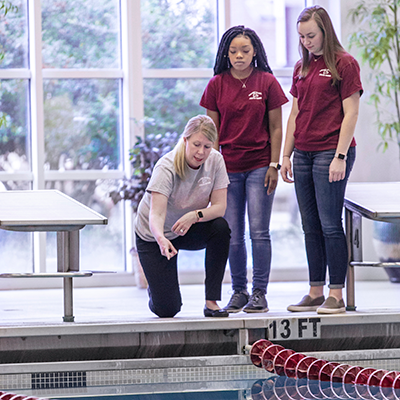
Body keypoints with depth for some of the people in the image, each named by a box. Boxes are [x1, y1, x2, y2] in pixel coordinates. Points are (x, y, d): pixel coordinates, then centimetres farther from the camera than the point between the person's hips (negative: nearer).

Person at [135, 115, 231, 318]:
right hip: (155, 235, -4)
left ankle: (211, 302, -21)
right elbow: (157, 213, -37)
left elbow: (219, 207, -16)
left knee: (221, 228, -30)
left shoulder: (215, 161, -15)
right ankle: (157, 291, 29)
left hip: (188, 231, 4)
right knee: (166, 309, -11)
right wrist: (161, 239, -59)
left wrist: (195, 215, -37)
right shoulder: (167, 167, -28)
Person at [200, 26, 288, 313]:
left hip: (259, 165, -2)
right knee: (233, 235, 5)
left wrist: (274, 165, -4)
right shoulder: (217, 84, 3)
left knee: (259, 232, -5)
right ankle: (239, 291, 16)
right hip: (228, 167, 2)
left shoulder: (267, 82, -1)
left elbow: (275, 128, 1)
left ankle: (260, 293, 2)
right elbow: (213, 129, 7)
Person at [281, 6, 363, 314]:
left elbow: (350, 113, -9)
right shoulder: (302, 68, 14)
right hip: (303, 154, 7)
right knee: (311, 227, 8)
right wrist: (286, 155, 13)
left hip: (331, 152, -7)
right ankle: (316, 292, 13)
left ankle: (336, 295, -3)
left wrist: (340, 156, -15)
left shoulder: (344, 64, -5)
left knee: (330, 225, -7)